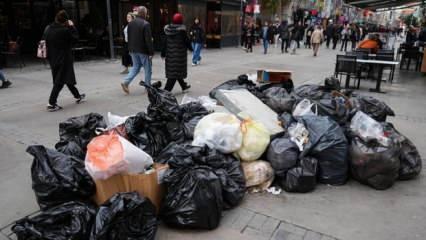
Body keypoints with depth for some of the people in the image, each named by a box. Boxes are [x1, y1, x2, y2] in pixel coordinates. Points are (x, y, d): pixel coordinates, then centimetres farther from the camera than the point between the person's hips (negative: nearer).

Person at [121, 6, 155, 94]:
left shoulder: (130, 23, 8)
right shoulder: (146, 24, -15)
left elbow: (129, 38, 14)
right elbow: (148, 40, -18)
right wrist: (151, 52, -14)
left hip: (133, 50, 7)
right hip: (143, 51, -7)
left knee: (135, 67, 17)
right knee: (148, 69, 7)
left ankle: (126, 82, 0)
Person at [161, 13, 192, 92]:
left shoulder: (168, 29, 3)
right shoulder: (181, 30, -13)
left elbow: (165, 42, 5)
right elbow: (186, 41, -8)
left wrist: (163, 53, 10)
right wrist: (190, 48, 10)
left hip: (170, 53, 7)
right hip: (179, 54, -7)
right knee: (175, 71, -3)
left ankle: (183, 85, 36)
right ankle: (167, 90, -9)